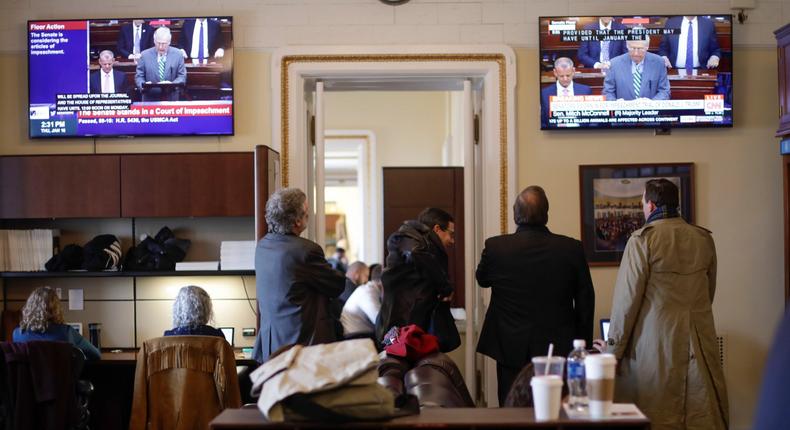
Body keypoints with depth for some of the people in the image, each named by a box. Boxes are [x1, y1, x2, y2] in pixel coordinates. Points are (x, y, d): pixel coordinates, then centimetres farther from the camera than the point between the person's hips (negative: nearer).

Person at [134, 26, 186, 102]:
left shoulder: (178, 54, 2)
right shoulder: (145, 55, 2)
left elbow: (182, 76, 2)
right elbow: (139, 76, 4)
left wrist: (172, 84, -18)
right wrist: (144, 84, -18)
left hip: (171, 99, 0)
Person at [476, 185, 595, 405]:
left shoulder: (495, 247, -10)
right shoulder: (572, 249, -7)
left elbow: (482, 279, 12)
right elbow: (586, 301, 1)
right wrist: (583, 347, 12)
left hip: (511, 352, 0)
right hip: (559, 351, 1)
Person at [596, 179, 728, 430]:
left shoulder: (643, 239, -8)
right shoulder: (704, 239, 7)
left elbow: (627, 298, -7)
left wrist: (613, 349, 1)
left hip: (656, 345, -5)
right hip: (699, 347, 5)